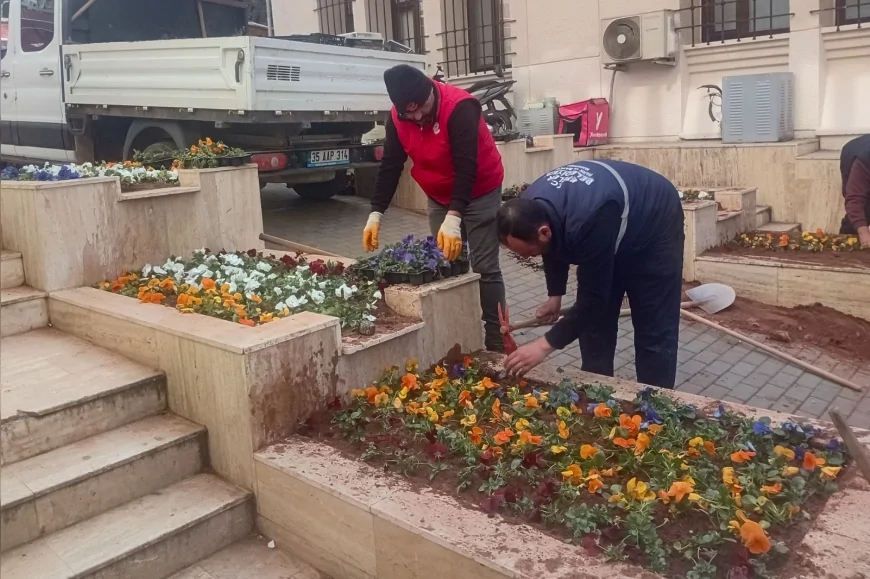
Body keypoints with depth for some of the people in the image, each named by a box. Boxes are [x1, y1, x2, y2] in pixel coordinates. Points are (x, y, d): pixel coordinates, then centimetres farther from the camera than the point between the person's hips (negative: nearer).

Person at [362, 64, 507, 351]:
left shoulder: (460, 107, -28)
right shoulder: (397, 117, -11)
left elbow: (466, 168, -34)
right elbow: (390, 166, -7)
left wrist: (454, 218, -43)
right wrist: (375, 214, -15)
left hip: (479, 193, -5)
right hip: (439, 198, 6)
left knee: (484, 267, -6)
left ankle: (496, 342, 0)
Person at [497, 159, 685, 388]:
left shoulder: (588, 222, -45)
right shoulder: (531, 208, -21)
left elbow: (594, 297, -36)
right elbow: (555, 248, 3)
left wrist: (546, 344, -34)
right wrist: (555, 294, 2)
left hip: (654, 226, -7)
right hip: (610, 227, 7)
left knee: (654, 331, -6)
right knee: (594, 321, 6)